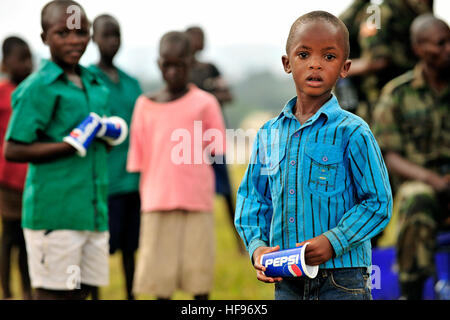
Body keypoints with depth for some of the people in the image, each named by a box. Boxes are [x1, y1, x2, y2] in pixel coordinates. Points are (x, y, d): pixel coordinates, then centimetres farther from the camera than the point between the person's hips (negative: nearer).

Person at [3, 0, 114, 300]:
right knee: (53, 294, -5)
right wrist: (70, 145, -19)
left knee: (82, 290, 8)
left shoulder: (95, 84, 15)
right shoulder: (39, 87, -8)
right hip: (54, 211, -7)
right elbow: (13, 150, -13)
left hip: (93, 208, 7)